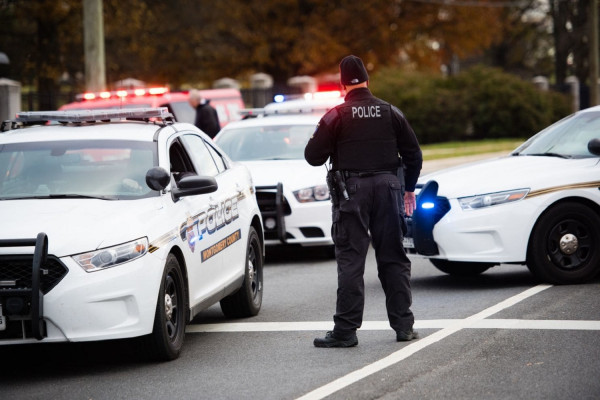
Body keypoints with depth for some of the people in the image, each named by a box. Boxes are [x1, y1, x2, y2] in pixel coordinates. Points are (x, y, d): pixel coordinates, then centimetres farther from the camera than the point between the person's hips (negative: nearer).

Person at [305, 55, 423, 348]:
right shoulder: (390, 112, 6)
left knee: (350, 260, -2)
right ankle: (403, 325, 11)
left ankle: (345, 330, -4)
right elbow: (413, 153, 10)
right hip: (387, 187, 3)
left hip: (351, 191, -3)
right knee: (393, 258, 9)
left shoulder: (336, 116, -5)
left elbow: (313, 156, -6)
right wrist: (409, 189, 23)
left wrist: (323, 140, 16)